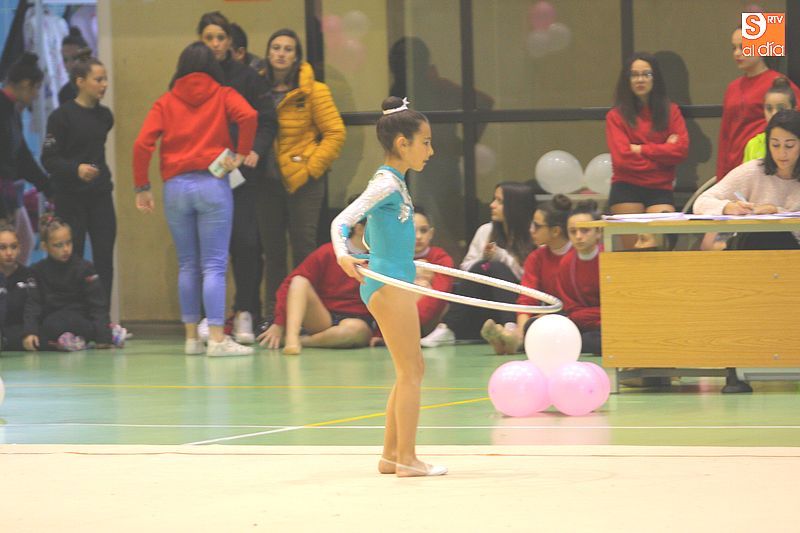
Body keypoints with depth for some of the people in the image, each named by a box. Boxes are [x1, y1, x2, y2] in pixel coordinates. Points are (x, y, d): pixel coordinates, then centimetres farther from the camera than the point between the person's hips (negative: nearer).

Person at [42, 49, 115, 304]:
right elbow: (49, 159, -12)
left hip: (101, 196, 5)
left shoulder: (104, 116, 9)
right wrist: (76, 169, -27)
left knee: (104, 259, 1)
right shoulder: (62, 116, -8)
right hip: (71, 199, -5)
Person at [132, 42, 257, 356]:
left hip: (176, 186, 2)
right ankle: (217, 338, -13)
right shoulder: (222, 96, 5)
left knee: (187, 266, 12)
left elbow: (142, 144, -2)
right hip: (213, 185, -2)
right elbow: (248, 116, -15)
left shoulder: (165, 103, 9)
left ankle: (191, 337, 14)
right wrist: (241, 153, -4)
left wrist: (142, 187, 3)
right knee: (214, 265, -5)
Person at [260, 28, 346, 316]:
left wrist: (310, 168, -11)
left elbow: (335, 133, -6)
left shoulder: (312, 90, -5)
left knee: (303, 248, -5)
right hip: (269, 181, 4)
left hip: (303, 181, -4)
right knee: (272, 248, 8)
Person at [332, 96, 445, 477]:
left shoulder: (393, 182, 13)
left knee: (412, 370, 14)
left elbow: (370, 231, 25)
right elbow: (342, 221, -23)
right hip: (389, 283, -10)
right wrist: (343, 255, -40)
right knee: (410, 371, -6)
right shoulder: (387, 184, -15)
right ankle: (407, 459, -3)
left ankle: (391, 455, 18)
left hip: (392, 282, 10)